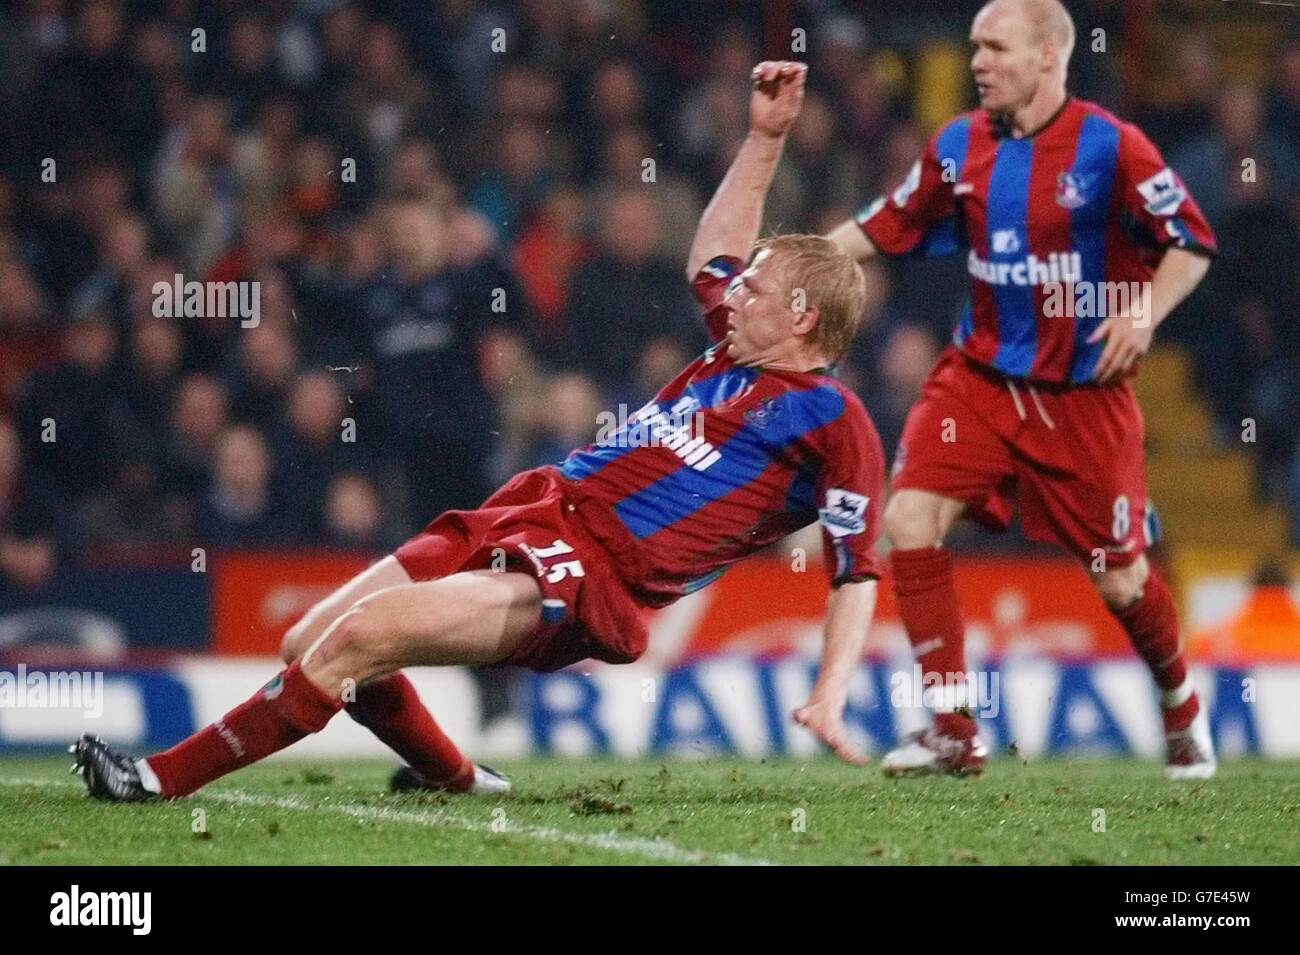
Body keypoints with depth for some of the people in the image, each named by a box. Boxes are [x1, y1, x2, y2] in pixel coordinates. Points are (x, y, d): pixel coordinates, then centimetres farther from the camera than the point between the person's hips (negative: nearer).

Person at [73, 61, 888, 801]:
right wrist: (766, 138, 33)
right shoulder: (734, 359, 19)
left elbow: (858, 570, -7)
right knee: (310, 642, 7)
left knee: (358, 638, -24)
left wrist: (830, 699, -18)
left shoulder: (831, 420, -3)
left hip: (586, 573, -9)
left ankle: (167, 777, -17)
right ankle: (454, 780, 25)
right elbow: (711, 255, 38)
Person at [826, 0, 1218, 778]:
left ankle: (1184, 709, 34)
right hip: (981, 377, 4)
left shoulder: (1110, 147, -13)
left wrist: (1143, 316, -22)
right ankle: (954, 730, -10)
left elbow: (1192, 244, -7)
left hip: (1086, 393, -4)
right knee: (910, 517, -17)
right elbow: (885, 228, 9)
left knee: (1120, 579, 3)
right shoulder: (960, 147, 0)